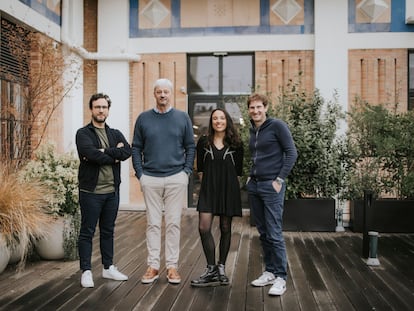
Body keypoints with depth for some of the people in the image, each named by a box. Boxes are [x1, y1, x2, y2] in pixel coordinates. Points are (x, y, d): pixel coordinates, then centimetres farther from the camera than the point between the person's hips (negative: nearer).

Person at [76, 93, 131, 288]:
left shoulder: (116, 134, 13)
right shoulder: (83, 133, -2)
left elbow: (127, 151, -7)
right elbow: (91, 154, -21)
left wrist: (104, 151, -16)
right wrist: (114, 155, -10)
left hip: (112, 191, 5)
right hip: (91, 191, -5)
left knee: (108, 231, 14)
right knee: (87, 232, 2)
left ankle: (108, 268, 26)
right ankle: (86, 271, 11)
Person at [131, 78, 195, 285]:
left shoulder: (183, 118, 5)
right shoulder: (143, 118, 6)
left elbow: (190, 147, 7)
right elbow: (136, 148, 8)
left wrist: (187, 172, -2)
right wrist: (140, 174, 0)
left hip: (176, 178, 0)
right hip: (150, 179, 1)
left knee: (174, 223, 3)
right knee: (153, 223, 5)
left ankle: (172, 266, 13)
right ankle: (153, 266, 14)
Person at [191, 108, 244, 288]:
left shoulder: (235, 144, 4)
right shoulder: (203, 142, 6)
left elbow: (238, 170, 8)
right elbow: (200, 169, 10)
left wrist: (228, 183, 4)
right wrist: (207, 182, 5)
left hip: (229, 190, 0)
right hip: (208, 189, 0)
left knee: (225, 229, 7)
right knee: (204, 228, -10)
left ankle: (221, 268, 20)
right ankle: (211, 270, 0)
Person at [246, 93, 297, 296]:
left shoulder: (277, 126, -7)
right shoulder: (252, 130, 14)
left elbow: (291, 153, -9)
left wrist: (279, 179, -12)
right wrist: (251, 176, 12)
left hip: (271, 186, -7)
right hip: (254, 186, 7)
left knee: (274, 234, -4)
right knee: (263, 233, 11)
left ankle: (280, 277, 6)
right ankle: (270, 271, 22)